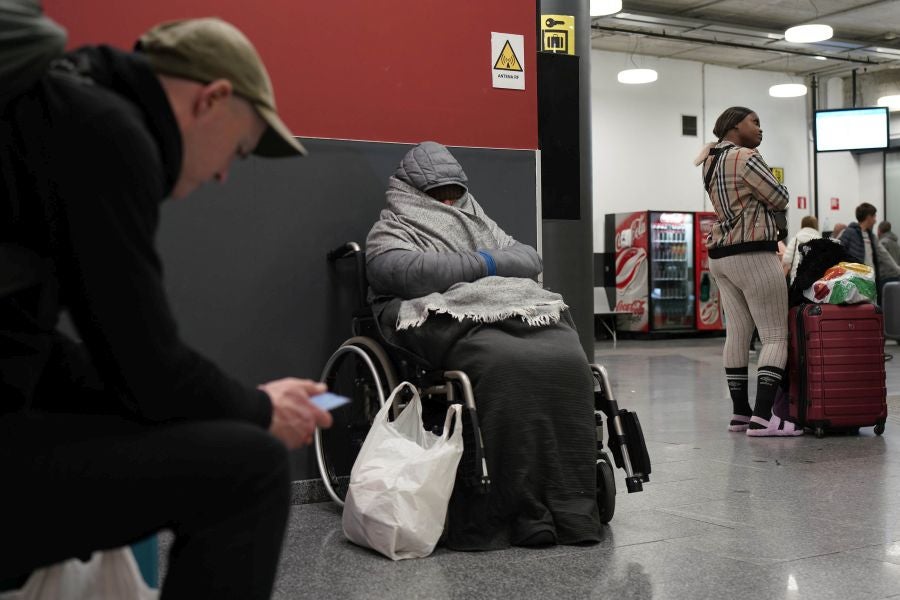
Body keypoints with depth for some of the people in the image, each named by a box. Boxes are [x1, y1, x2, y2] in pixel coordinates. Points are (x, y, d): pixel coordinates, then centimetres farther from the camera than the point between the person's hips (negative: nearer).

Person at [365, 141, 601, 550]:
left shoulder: (478, 222, 34)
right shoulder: (388, 233, 16)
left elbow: (531, 260, 21)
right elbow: (411, 272, -7)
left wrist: (489, 260, 3)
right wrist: (482, 264, 2)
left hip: (521, 311, 5)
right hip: (455, 322, -5)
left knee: (567, 363, -27)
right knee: (508, 368, -37)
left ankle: (571, 510, -26)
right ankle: (522, 513, -31)